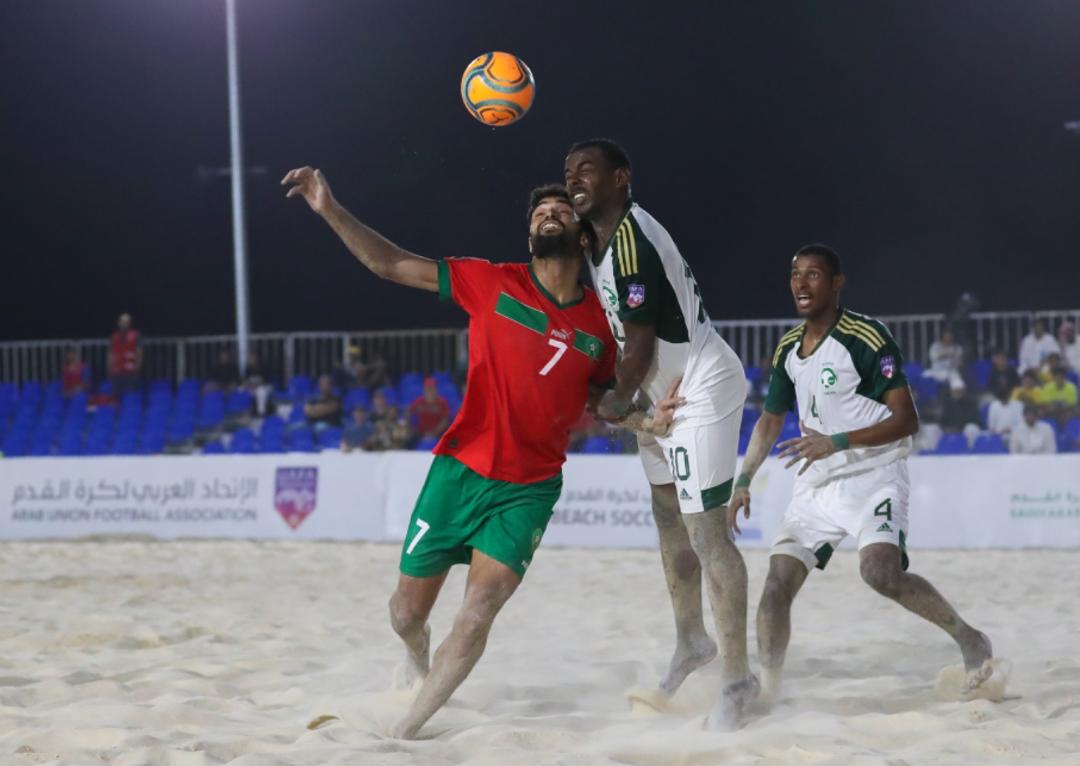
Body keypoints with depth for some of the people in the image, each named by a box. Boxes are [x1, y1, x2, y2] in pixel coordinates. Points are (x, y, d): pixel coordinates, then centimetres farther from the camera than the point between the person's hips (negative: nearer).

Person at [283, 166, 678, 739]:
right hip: (460, 471, 0)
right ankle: (418, 656, 46)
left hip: (528, 491, 0)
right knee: (406, 613, 8)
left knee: (475, 619, -14)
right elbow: (388, 264, -3)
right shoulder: (493, 283, -4)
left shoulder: (600, 322, 2)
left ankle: (406, 731, 2)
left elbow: (597, 401, 16)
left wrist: (645, 422, -4)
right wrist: (330, 210, -13)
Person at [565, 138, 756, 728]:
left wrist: (616, 404, -7)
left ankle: (737, 676, -8)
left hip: (702, 390, -11)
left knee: (705, 530, -12)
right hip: (664, 391, 11)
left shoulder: (632, 245, -27)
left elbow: (640, 347, -23)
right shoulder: (600, 236, 5)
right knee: (669, 516, 20)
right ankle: (691, 641, 37)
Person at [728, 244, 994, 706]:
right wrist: (743, 482, 13)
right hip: (816, 484, 7)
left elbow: (906, 420, -17)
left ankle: (969, 639, -7)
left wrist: (837, 442, -27)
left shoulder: (867, 339, -13)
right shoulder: (788, 350, 9)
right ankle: (767, 694, 1)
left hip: (874, 475, -7)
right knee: (777, 584, -5)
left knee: (881, 573, -27)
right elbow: (771, 420, 23)